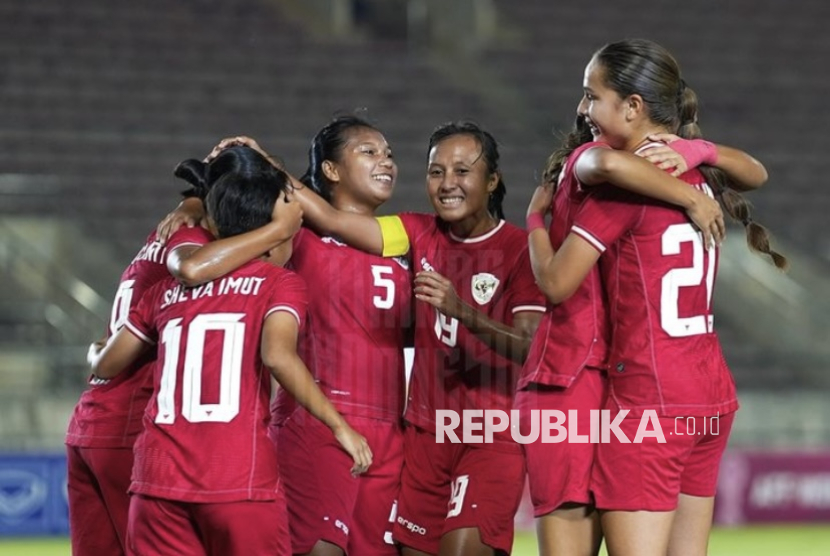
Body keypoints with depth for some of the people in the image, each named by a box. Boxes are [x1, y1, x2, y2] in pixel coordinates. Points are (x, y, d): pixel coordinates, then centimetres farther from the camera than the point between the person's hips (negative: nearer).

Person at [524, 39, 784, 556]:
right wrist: (700, 150, 8)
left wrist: (536, 216, 6)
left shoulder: (622, 184, -13)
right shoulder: (698, 174, 8)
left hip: (648, 400, -8)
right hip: (713, 395, 8)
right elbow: (756, 173, 29)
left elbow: (556, 282, -13)